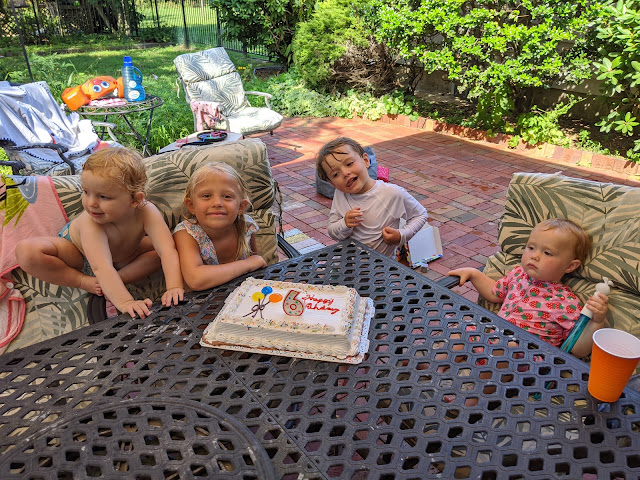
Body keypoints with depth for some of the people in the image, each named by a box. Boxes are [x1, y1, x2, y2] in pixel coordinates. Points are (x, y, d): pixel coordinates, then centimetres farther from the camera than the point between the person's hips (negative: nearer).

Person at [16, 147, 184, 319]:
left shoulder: (147, 212, -35)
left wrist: (174, 287, -57)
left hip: (121, 257, 3)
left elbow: (168, 251, -42)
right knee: (26, 250, -28)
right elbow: (101, 267, -51)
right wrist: (125, 302, -63)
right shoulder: (90, 223, -41)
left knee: (159, 246, -19)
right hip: (76, 254, -2)